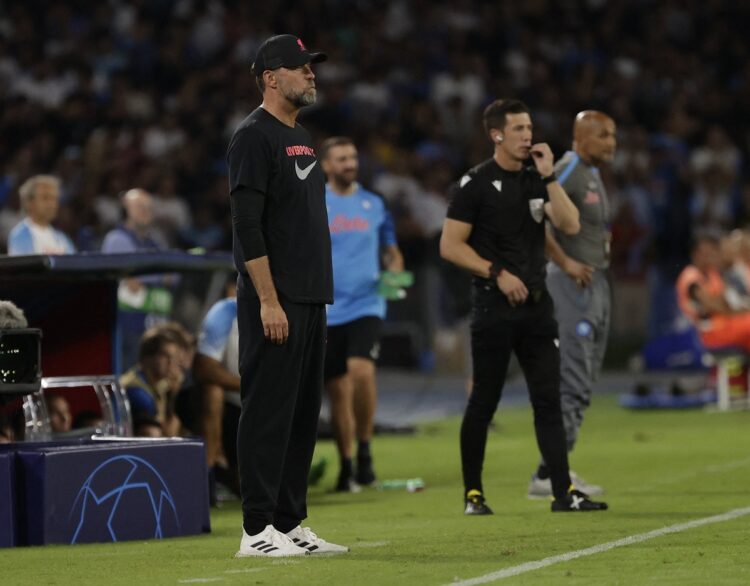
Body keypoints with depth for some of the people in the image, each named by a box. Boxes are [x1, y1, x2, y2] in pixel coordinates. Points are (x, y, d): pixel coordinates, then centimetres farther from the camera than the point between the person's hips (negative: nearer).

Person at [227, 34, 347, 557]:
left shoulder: (303, 139, 18)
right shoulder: (255, 137, -10)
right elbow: (247, 226, -17)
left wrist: (318, 299, 17)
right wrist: (269, 301, -21)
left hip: (310, 301, 10)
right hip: (274, 303, -10)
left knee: (304, 415, 11)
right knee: (268, 414, -8)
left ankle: (290, 524, 16)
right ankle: (258, 530, -6)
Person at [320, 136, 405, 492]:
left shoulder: (373, 204, 10)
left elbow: (391, 251, 19)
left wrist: (394, 272, -1)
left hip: (365, 305, 0)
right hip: (327, 312, 0)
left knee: (362, 370, -24)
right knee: (338, 390, 3)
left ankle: (364, 451, -9)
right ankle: (346, 467, 17)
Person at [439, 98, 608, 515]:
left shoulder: (536, 180, 13)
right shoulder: (475, 184, -5)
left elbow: (569, 225, 0)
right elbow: (450, 246, -8)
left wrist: (549, 176, -6)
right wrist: (498, 273, -14)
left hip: (536, 304, 5)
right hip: (494, 307, -5)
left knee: (548, 401, 1)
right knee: (484, 402, 0)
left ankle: (563, 492, -1)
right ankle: (473, 494, 8)